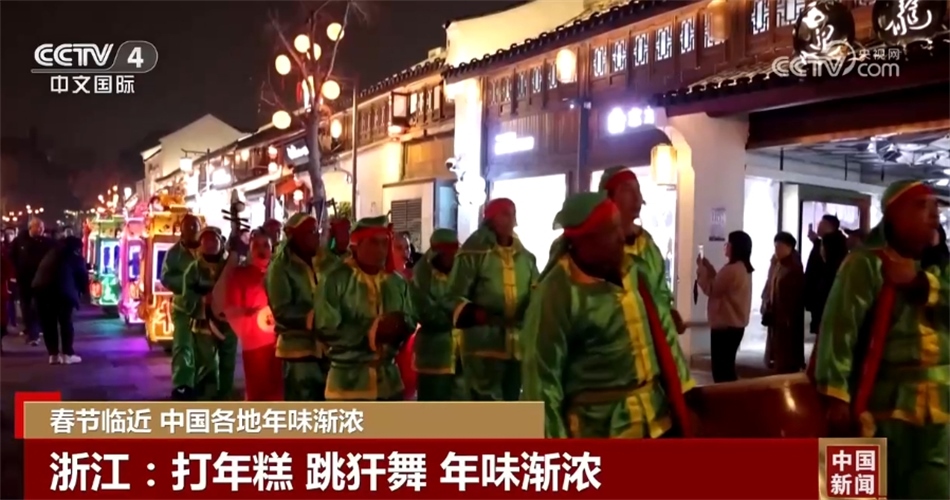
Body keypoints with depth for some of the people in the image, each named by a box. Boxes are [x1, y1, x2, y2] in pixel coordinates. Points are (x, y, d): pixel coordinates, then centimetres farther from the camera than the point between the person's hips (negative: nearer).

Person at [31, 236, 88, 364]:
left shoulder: (51, 254, 29)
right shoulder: (76, 258, 13)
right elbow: (82, 277, 14)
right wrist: (83, 292, 30)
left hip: (40, 288, 5)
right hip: (61, 291, -5)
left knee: (48, 323, 11)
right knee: (65, 322, 6)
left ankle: (53, 354, 15)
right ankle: (67, 354, 7)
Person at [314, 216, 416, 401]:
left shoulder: (396, 281, 7)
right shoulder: (336, 279, -10)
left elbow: (411, 320, 7)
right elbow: (326, 328, -16)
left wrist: (399, 325, -17)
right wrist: (371, 330, -22)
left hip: (388, 379, 6)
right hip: (348, 381, -5)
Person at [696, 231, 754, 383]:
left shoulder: (731, 269, -20)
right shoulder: (744, 268, 12)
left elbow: (711, 290, -12)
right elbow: (720, 286, 17)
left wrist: (702, 270, -3)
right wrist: (709, 268, 11)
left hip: (725, 324, -10)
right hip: (736, 324, 10)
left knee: (721, 368, -4)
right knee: (727, 366, 16)